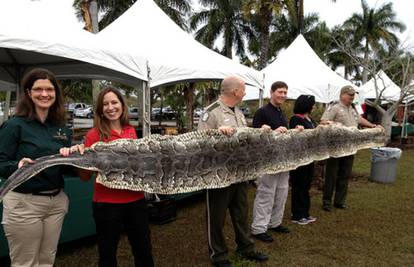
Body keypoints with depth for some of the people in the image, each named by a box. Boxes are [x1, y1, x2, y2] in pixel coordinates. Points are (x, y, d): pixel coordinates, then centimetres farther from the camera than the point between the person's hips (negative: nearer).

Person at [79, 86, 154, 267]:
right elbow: (85, 176, -6)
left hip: (136, 200, 4)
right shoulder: (94, 134, -8)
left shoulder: (131, 131, 5)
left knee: (144, 251, 17)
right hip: (107, 203, -4)